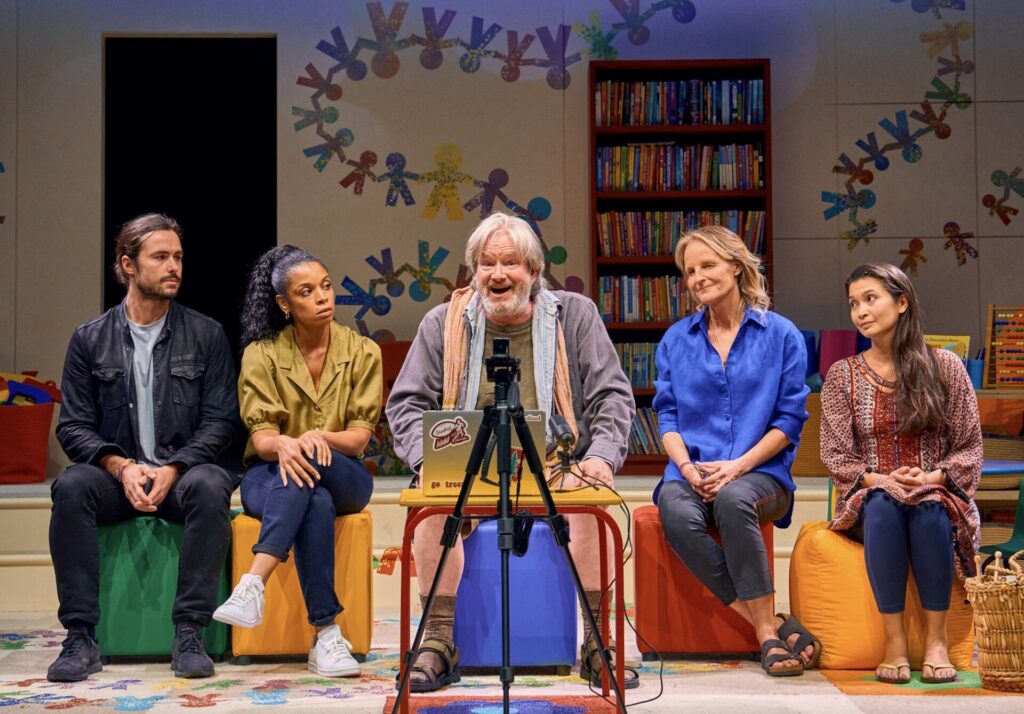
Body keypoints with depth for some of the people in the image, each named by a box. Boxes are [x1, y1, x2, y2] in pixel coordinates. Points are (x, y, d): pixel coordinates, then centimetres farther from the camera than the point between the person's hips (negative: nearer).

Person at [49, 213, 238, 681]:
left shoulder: (206, 335, 7)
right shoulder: (90, 339, 8)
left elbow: (220, 420, 1)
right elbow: (73, 426, 3)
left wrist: (173, 469, -15)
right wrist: (122, 467, -14)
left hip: (182, 472, -1)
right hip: (116, 475, 1)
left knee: (208, 486, -35)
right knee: (71, 487, -31)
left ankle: (189, 635, -31)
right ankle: (81, 638, -27)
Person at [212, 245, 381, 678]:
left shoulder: (361, 351, 1)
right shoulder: (262, 354, -1)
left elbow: (360, 435, -3)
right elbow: (260, 436, -8)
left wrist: (320, 437, -27)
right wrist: (282, 445, -34)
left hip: (342, 475, 1)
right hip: (270, 476, -1)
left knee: (310, 465, -38)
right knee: (316, 504, -38)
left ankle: (252, 586, -48)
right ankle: (325, 636, -42)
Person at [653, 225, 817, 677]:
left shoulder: (781, 335, 7)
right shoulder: (676, 340, 16)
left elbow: (790, 419, 2)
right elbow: (667, 415, 12)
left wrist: (737, 465, -12)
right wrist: (688, 468, -8)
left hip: (759, 473, -2)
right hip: (691, 472, 2)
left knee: (733, 499, -39)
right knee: (677, 514, -34)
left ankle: (766, 627, -27)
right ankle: (772, 627, -28)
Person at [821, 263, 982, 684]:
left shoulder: (944, 367, 4)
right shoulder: (842, 376, 6)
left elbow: (969, 450, 3)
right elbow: (836, 456, 2)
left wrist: (931, 478, -15)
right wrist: (879, 480, -16)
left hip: (939, 495, 0)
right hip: (869, 499, 1)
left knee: (928, 508, -36)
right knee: (883, 506, -35)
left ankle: (936, 641, -30)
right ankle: (894, 643, -34)